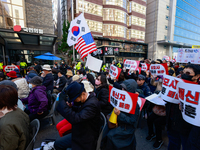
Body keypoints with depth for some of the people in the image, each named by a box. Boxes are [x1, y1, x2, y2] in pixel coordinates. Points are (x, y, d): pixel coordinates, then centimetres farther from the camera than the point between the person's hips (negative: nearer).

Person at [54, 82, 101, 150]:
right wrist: (71, 106, -13)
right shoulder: (83, 99, -6)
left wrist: (62, 101, -36)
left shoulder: (92, 104, -34)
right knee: (57, 143, 15)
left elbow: (75, 119, -41)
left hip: (86, 142, -8)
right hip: (78, 134, 8)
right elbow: (76, 113, 8)